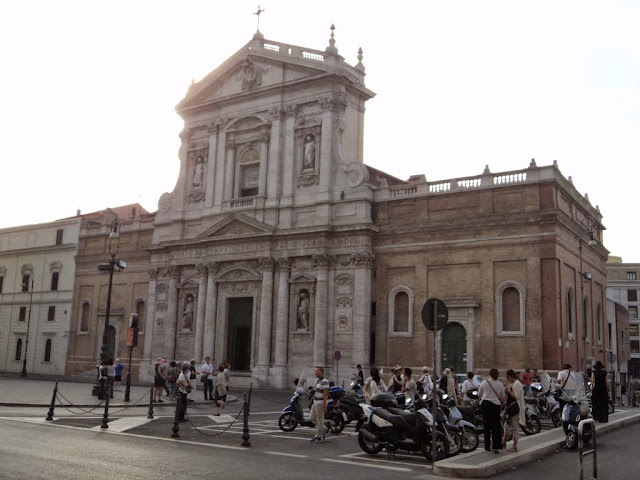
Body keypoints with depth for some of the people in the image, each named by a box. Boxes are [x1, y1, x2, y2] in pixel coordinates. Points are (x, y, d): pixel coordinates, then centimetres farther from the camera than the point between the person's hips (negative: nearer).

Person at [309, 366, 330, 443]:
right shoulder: (317, 380, 13)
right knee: (312, 418, 12)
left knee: (319, 419, -1)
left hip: (320, 403, -10)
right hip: (315, 402, 10)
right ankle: (323, 430, 24)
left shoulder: (324, 381, -17)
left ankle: (319, 437, 8)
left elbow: (325, 394, -21)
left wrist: (324, 406, -23)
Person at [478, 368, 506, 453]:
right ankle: (496, 446, -7)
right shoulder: (500, 384, 1)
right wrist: (502, 403, 24)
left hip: (485, 404, 1)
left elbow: (479, 395, 10)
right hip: (495, 405, -1)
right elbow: (503, 397, 3)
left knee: (486, 425, 7)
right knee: (496, 426, 3)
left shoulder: (483, 383, 2)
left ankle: (487, 447, 10)